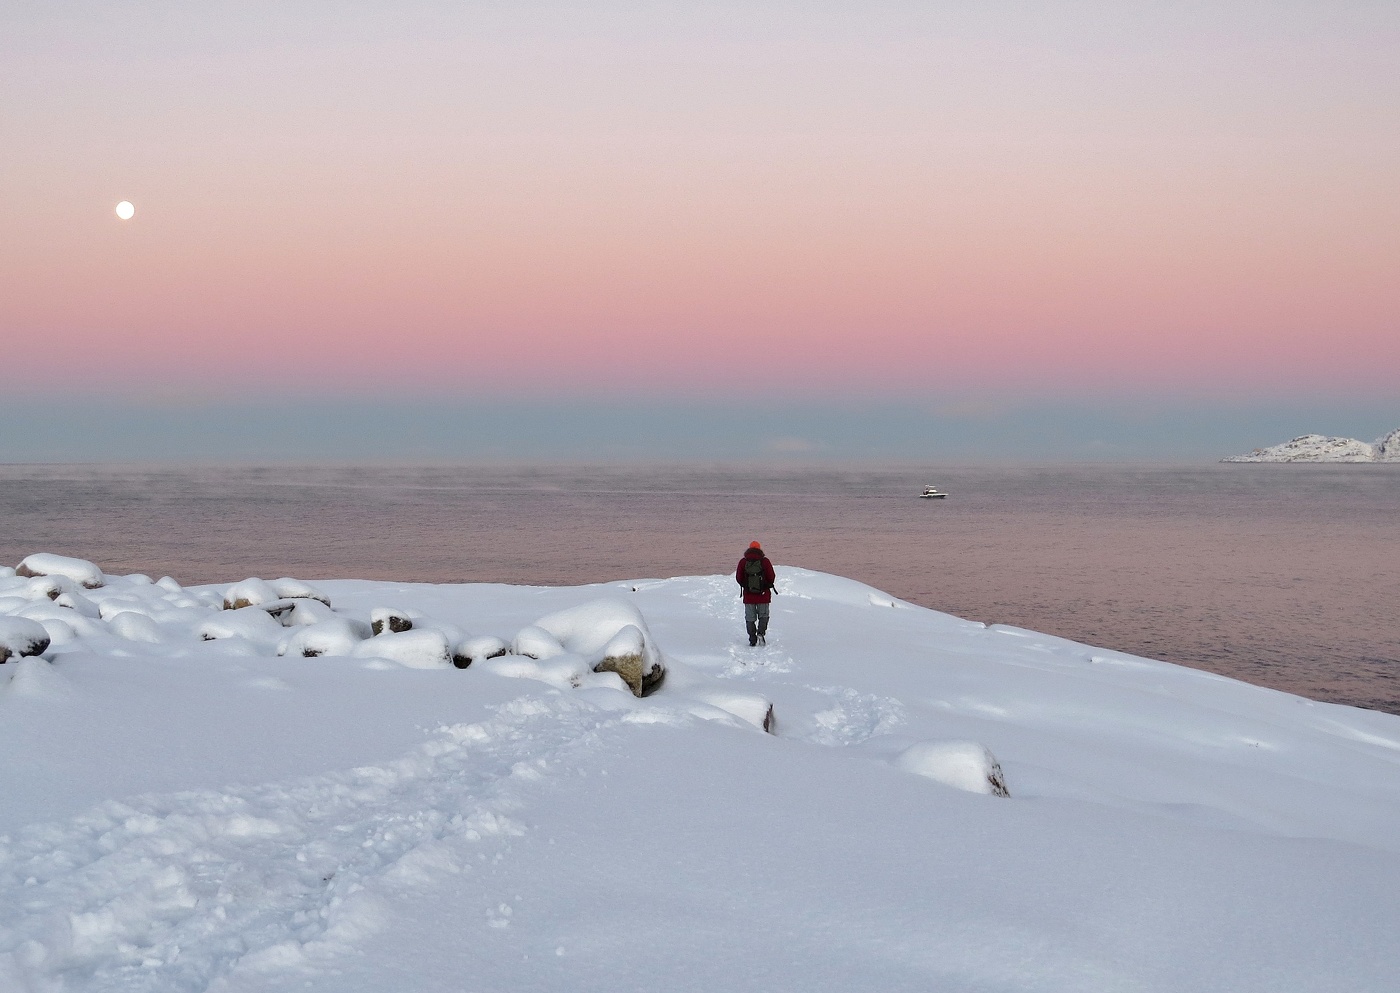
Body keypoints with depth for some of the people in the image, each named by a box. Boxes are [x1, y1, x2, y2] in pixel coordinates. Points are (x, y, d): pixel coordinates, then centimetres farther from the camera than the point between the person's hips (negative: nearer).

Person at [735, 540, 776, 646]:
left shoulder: (743, 562, -2)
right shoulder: (765, 561, -7)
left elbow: (738, 578, 1)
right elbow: (772, 577, -6)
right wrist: (768, 585, 15)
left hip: (748, 595, 1)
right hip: (763, 595, -1)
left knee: (750, 618, 9)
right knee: (763, 616, 13)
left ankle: (752, 640, 4)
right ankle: (761, 633, -8)